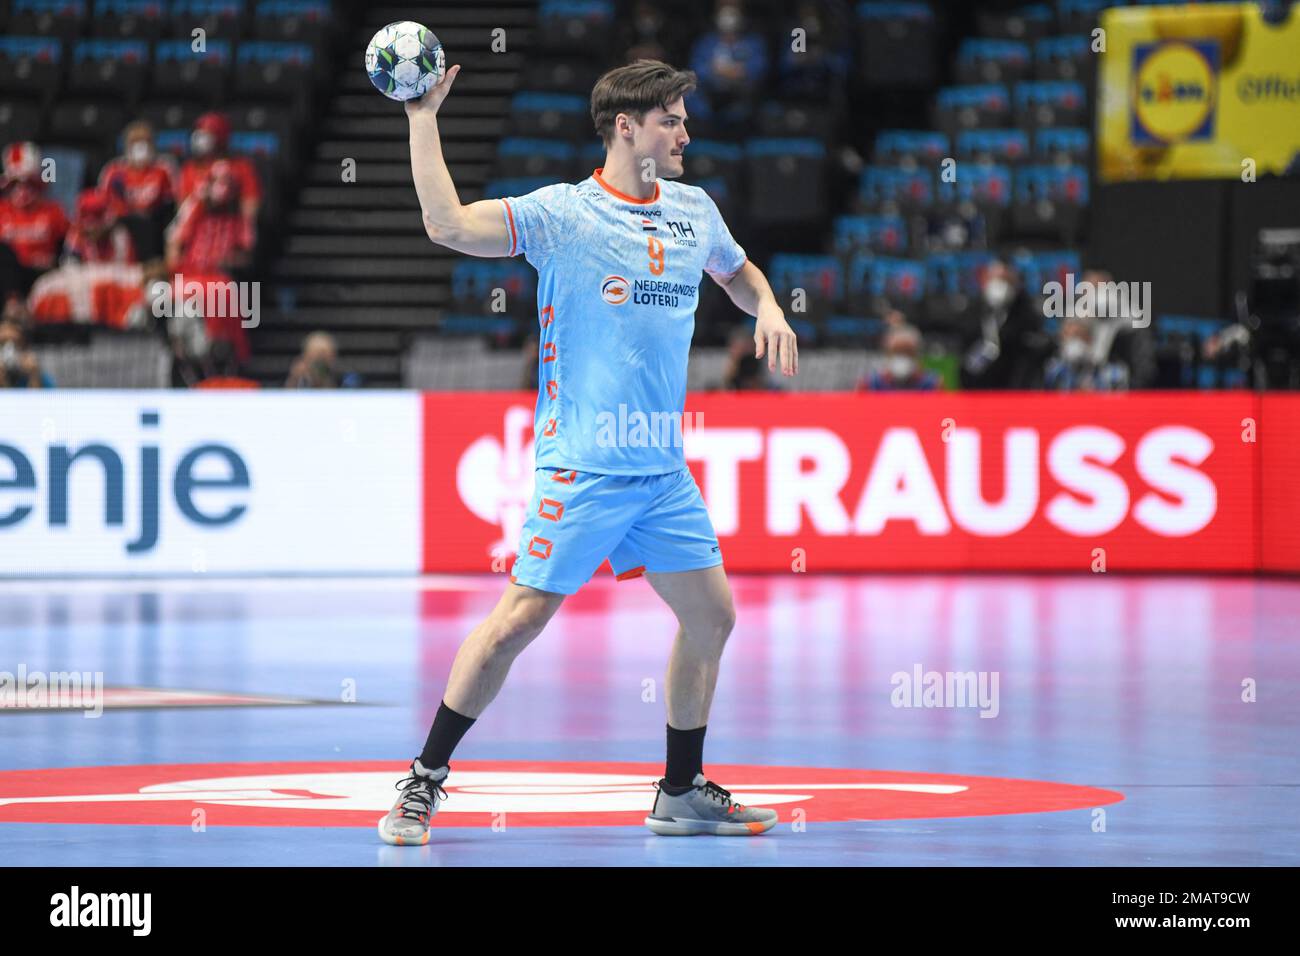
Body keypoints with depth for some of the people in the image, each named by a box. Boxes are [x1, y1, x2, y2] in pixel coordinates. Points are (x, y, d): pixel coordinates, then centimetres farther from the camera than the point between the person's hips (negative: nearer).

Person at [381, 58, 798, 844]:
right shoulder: (563, 212, -8)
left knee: (711, 614, 7)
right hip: (582, 463, -6)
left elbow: (739, 273, 30)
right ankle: (424, 781, 0)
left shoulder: (694, 210, 11)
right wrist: (423, 119, -20)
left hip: (665, 469, 7)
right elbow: (449, 224, -19)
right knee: (521, 616, -11)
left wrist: (768, 310, 9)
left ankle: (683, 793, 22)